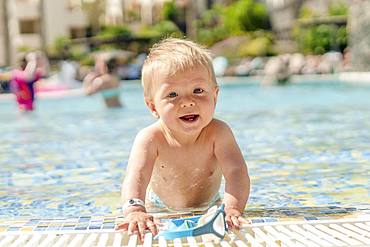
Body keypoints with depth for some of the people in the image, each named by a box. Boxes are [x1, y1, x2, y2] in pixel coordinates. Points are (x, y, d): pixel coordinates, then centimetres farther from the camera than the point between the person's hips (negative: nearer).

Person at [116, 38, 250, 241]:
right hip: (159, 210, -1)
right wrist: (135, 211, -66)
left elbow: (236, 172, -38)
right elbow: (135, 177, -44)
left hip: (209, 207, 1)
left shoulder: (218, 133, -27)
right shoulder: (150, 139, -30)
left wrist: (232, 207, -59)